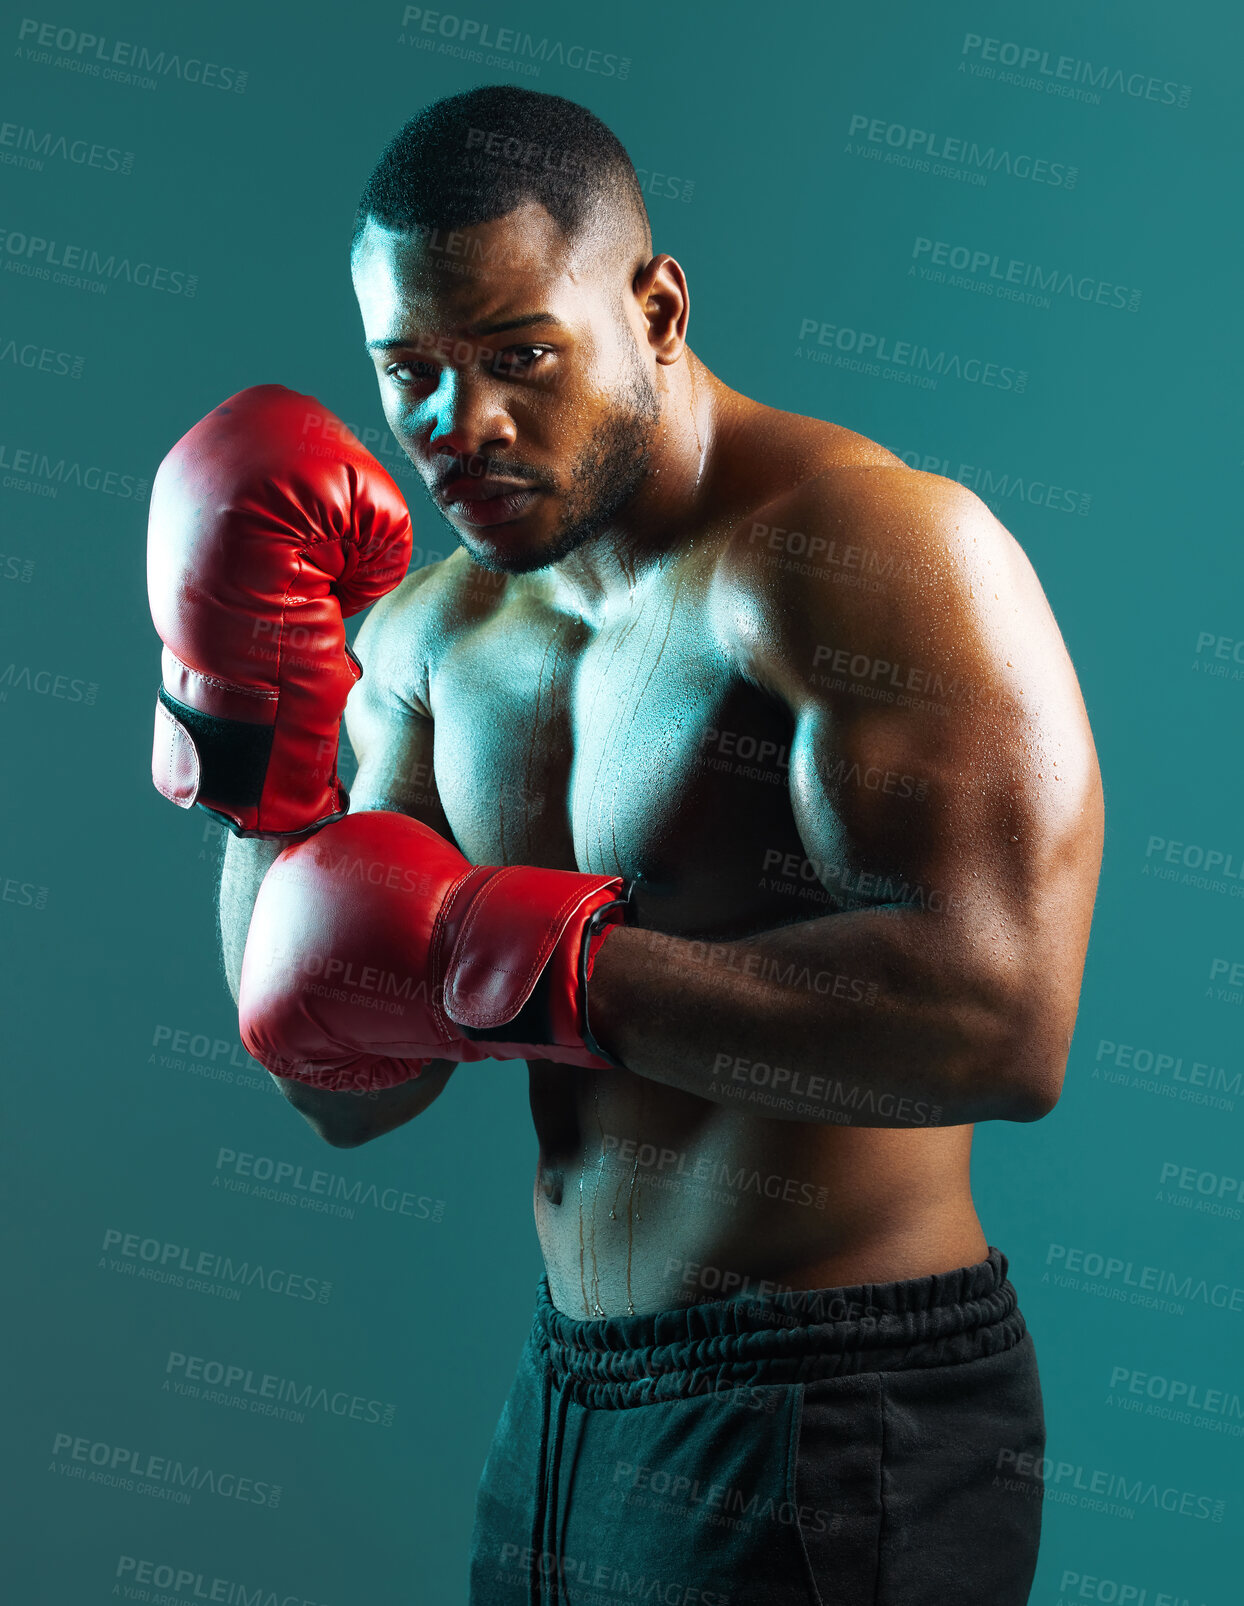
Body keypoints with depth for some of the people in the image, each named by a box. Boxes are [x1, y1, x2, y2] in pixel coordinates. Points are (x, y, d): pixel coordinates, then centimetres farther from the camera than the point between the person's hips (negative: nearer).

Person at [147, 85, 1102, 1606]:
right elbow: (349, 1094, 2)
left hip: (828, 1427, -6)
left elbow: (1003, 1022, -30)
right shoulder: (436, 624, 4)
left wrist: (510, 965, -26)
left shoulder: (864, 550, -18)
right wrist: (260, 775, -13)